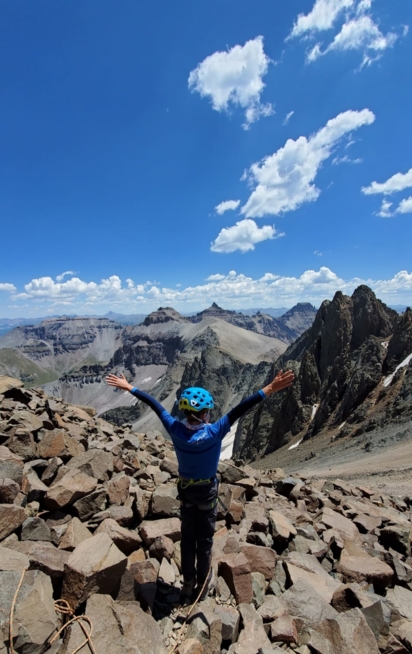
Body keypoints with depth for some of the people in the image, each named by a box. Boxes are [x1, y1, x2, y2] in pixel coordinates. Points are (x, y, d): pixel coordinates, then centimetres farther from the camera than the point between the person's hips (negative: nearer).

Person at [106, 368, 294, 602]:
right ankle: (202, 585, 37)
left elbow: (155, 405, -16)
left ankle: (188, 584, 38)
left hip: (185, 489, 3)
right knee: (205, 539, 18)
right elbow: (240, 409, -36)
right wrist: (270, 389, -38)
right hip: (208, 491, -3)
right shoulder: (215, 432, -32)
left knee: (188, 537, 22)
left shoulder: (175, 429, -24)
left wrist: (129, 387, -9)